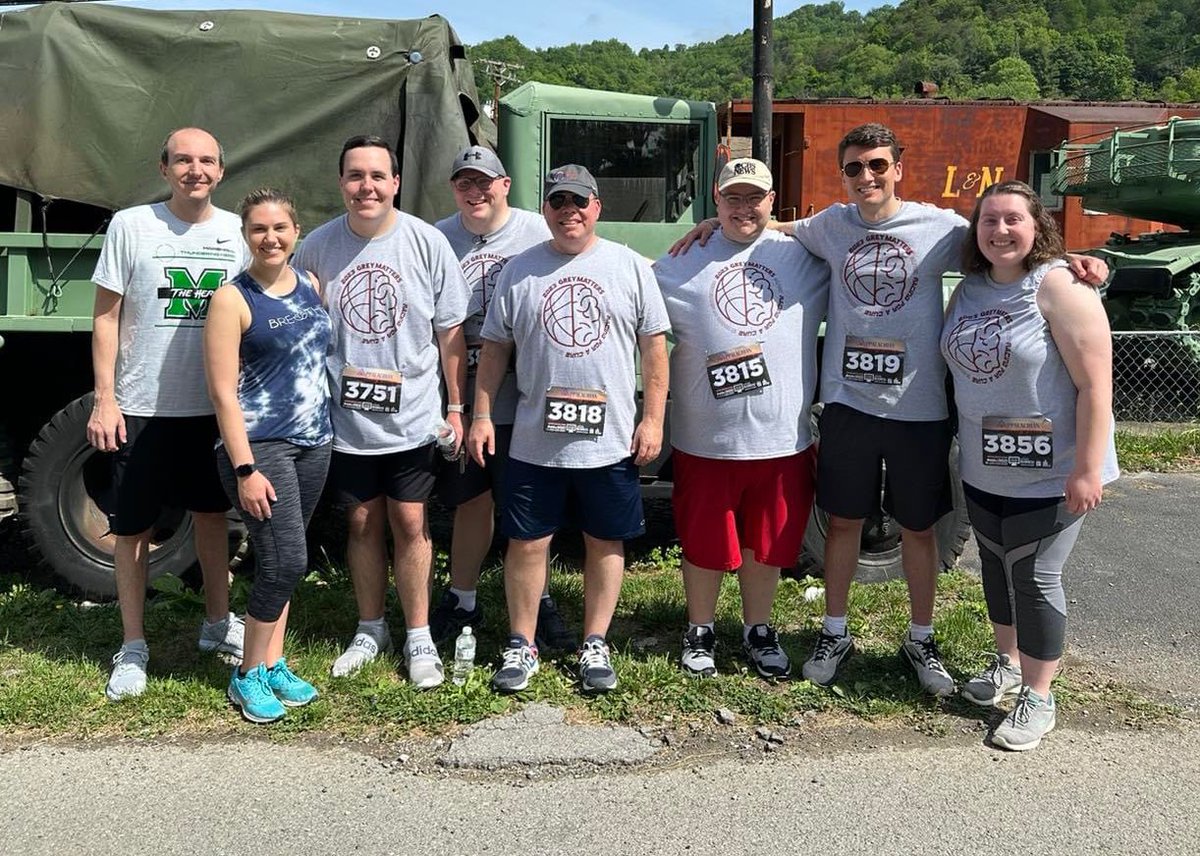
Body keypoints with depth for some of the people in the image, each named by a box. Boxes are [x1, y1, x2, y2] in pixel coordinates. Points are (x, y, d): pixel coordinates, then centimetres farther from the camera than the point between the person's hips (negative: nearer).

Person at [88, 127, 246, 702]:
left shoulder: (237, 232, 3)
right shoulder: (131, 226, -5)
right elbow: (106, 315, -3)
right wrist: (105, 398, -8)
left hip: (216, 405, 3)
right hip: (143, 407, -3)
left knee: (212, 513, 16)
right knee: (133, 527, 5)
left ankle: (218, 622, 32)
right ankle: (132, 647, 19)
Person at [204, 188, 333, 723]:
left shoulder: (310, 284, 9)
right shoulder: (232, 299, -9)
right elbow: (223, 391, -12)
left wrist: (327, 427, 14)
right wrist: (245, 469, -17)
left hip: (313, 441, 6)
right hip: (259, 445, -6)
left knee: (281, 561, 13)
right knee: (286, 561, -9)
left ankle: (274, 664, 25)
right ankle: (249, 675, 9)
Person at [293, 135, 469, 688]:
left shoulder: (427, 243, -6)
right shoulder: (317, 247, -2)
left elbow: (450, 332, -1)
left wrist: (456, 407, -2)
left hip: (412, 417, -1)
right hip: (345, 418, 2)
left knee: (410, 523, 4)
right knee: (363, 523, 13)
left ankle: (419, 638, 19)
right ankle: (370, 630, 30)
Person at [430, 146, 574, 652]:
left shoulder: (539, 234, -2)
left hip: (523, 401, -2)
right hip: (461, 398, 2)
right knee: (471, 502, 13)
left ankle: (537, 601, 25)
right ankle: (462, 601, 29)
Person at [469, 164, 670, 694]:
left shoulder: (631, 267, 4)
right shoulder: (519, 271, 6)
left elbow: (655, 347, 4)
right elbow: (495, 349, 8)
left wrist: (653, 418, -2)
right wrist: (482, 415, 2)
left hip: (611, 440, 0)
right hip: (534, 442, 1)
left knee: (606, 542, 9)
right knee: (526, 543, 6)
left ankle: (595, 645, 25)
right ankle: (521, 646, 22)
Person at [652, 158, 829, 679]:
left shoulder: (803, 259, 6)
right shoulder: (682, 264, 3)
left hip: (782, 436, 2)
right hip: (705, 437, -1)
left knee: (768, 541, 14)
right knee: (704, 542, 10)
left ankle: (758, 631, 34)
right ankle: (700, 632, 31)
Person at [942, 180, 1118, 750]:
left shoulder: (1060, 288, -16)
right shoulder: (969, 290, 5)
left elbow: (1096, 386, -19)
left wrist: (1087, 469, -22)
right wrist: (959, 446, 13)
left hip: (1049, 471, -6)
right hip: (984, 467, 6)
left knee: (1034, 578, 0)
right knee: (997, 568, 18)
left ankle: (1038, 698, 16)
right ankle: (1008, 662, 40)